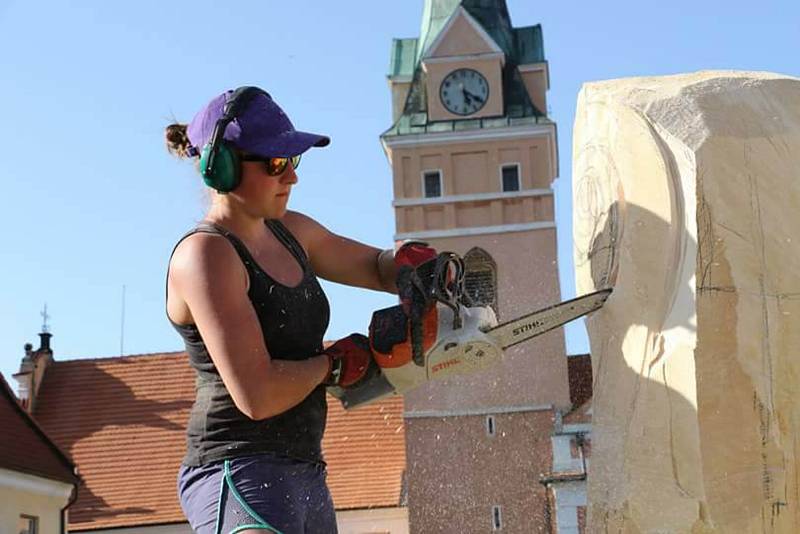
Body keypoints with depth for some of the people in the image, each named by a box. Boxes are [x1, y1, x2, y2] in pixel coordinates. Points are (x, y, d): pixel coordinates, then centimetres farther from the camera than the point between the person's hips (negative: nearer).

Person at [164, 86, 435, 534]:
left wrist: (413, 263, 2)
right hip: (241, 476, -9)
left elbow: (377, 266, 27)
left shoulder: (289, 232, 13)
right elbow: (257, 395, -21)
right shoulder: (206, 254, -13)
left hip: (305, 476, 9)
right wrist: (332, 364, -3)